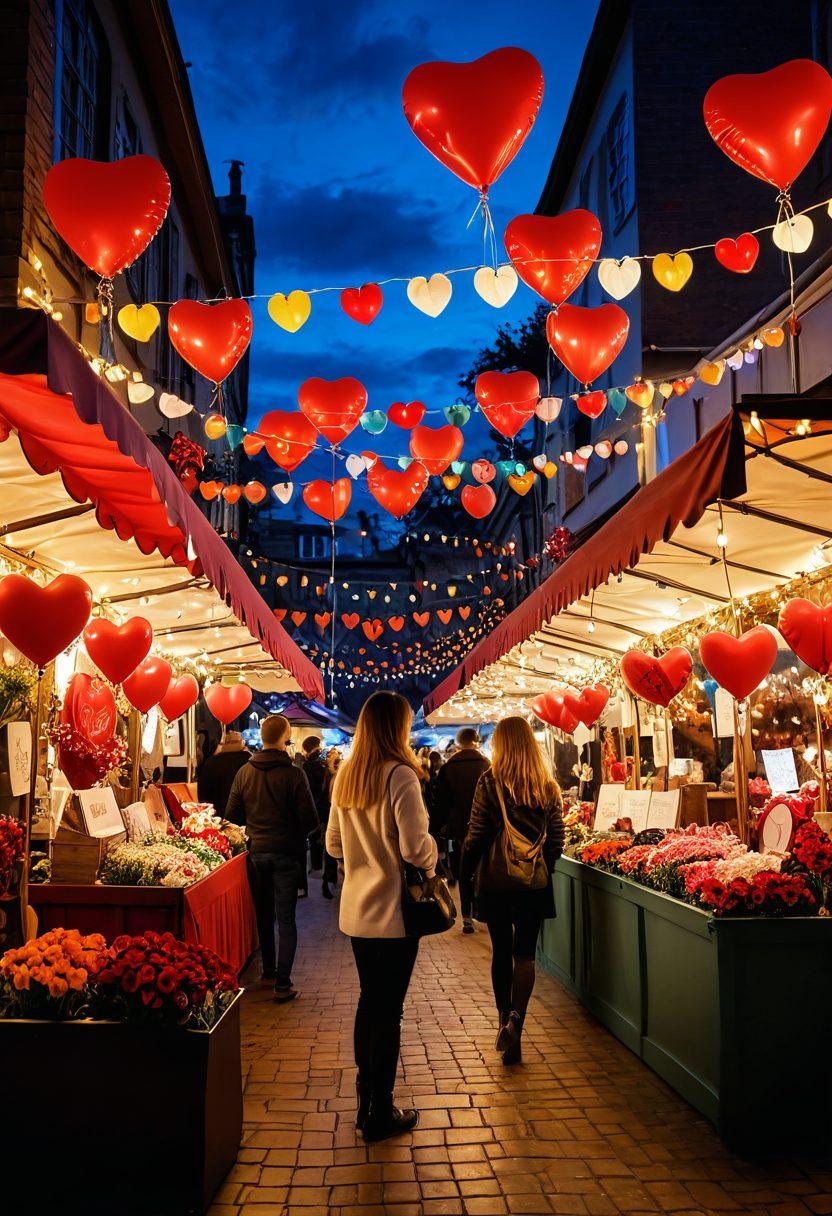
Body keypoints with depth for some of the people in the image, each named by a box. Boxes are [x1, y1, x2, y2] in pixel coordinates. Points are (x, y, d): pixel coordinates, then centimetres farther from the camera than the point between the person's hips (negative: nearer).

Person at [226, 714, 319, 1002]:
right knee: (286, 919, 1)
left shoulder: (244, 772, -3)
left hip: (256, 851, 4)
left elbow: (233, 814, 3)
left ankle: (268, 969, 32)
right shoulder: (293, 774, -15)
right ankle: (282, 983, -2)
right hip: (286, 853, -4)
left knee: (263, 914, 19)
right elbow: (310, 819, -14)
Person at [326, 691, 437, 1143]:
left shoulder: (345, 776, 5)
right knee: (388, 1011, 5)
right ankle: (380, 1115, 17)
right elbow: (415, 848, -21)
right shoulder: (399, 775, -18)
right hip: (393, 911, -7)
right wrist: (431, 855, -1)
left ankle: (366, 1100, 32)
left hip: (355, 910, 7)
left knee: (369, 1002, 20)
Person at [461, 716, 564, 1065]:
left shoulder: (489, 783, -11)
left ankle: (505, 1021, 24)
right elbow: (557, 840, 3)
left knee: (501, 951, 14)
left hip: (495, 881, -1)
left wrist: (463, 875, 3)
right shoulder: (548, 787, -3)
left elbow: (475, 837, -10)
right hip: (535, 882, 1)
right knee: (525, 953, 7)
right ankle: (515, 1020, -11)